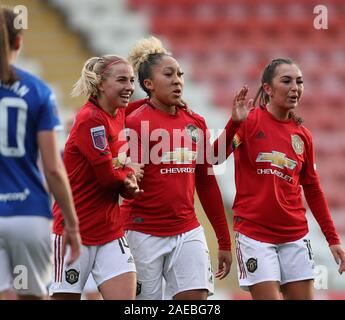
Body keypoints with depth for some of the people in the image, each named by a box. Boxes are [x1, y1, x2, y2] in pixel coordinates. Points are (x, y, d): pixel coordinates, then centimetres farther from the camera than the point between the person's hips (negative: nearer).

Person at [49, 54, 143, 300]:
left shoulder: (120, 114, 7)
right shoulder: (90, 119, -17)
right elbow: (108, 174, -18)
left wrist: (128, 183, -6)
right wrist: (130, 175, 2)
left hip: (111, 231, 7)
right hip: (75, 230, -7)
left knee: (126, 297, -4)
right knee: (65, 297, 2)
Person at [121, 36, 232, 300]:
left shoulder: (196, 123, 11)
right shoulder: (134, 122, -7)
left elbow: (207, 183, 16)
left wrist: (225, 242, 17)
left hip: (188, 232, 5)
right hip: (145, 234, -5)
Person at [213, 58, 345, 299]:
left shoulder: (303, 135, 9)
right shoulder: (249, 121, -5)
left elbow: (312, 190, 15)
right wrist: (234, 123, -33)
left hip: (295, 236, 5)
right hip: (254, 233, -5)